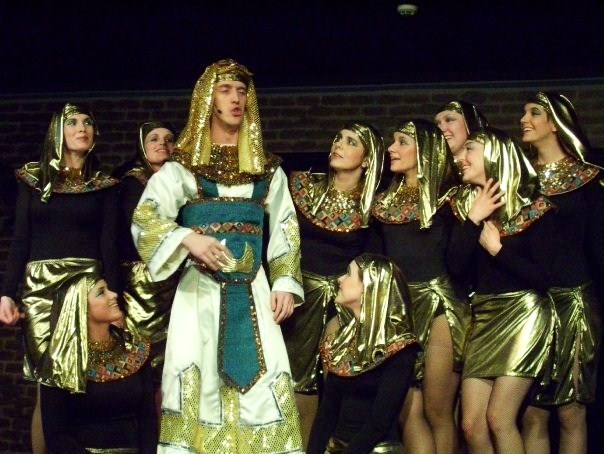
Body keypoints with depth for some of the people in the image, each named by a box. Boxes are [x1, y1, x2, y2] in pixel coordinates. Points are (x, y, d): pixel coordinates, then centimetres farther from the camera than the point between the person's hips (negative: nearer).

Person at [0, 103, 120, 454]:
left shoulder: (105, 185, 8)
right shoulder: (34, 179, 9)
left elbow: (109, 244, 2)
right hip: (41, 284, 0)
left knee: (83, 380, -4)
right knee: (49, 383, -2)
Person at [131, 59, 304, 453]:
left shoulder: (268, 170, 15)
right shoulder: (183, 167, 5)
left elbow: (285, 229, 14)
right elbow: (144, 217, -6)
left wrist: (286, 283, 2)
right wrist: (188, 238, -24)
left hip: (252, 291, 3)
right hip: (200, 290, -2)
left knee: (262, 381, -4)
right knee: (198, 381, -8)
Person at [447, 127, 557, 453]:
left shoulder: (534, 208, -5)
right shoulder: (470, 206, 10)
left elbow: (545, 277, -12)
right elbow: (455, 266, -4)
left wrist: (497, 249, -10)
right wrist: (474, 218, -11)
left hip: (523, 317, -5)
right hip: (483, 319, 5)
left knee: (498, 419, -12)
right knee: (472, 425, 0)